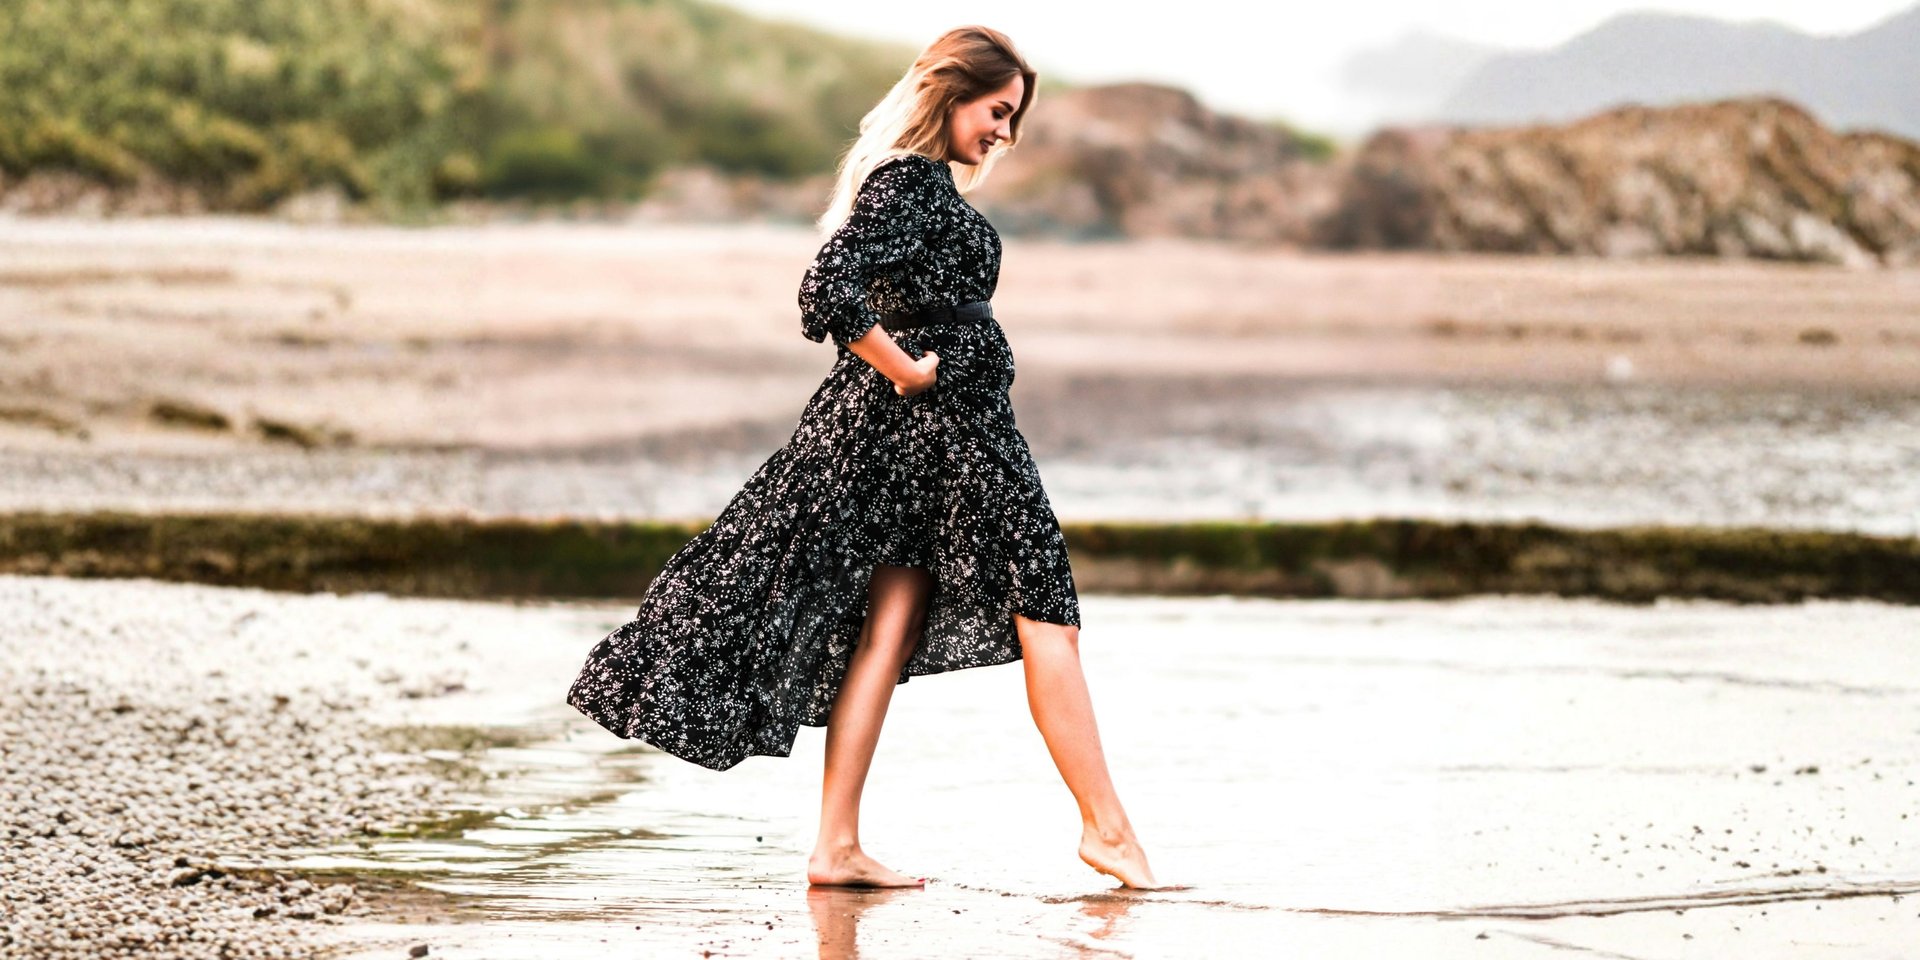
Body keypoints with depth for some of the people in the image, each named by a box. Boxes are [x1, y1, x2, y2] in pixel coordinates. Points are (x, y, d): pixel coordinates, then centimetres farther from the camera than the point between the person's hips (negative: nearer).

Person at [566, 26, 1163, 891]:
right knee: (1045, 615, -1)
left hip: (899, 434, 10)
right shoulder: (910, 183, -16)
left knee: (886, 630, 6)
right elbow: (829, 294, -27)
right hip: (947, 430, -10)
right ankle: (1106, 830, 4)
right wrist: (908, 373, -18)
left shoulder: (919, 182, 15)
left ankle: (837, 847, 4)